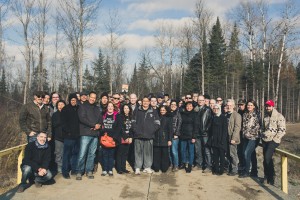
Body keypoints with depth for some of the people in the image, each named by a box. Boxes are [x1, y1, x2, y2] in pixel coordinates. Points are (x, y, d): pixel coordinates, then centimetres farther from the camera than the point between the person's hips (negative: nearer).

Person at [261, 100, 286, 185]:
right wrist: (262, 136, 13)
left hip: (273, 141, -7)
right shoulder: (266, 117, 16)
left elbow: (282, 130, -12)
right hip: (265, 140, 7)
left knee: (268, 157, -18)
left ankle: (271, 178, -5)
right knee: (265, 159, 8)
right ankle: (267, 176, 20)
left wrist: (274, 139, -16)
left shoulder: (279, 116, -7)